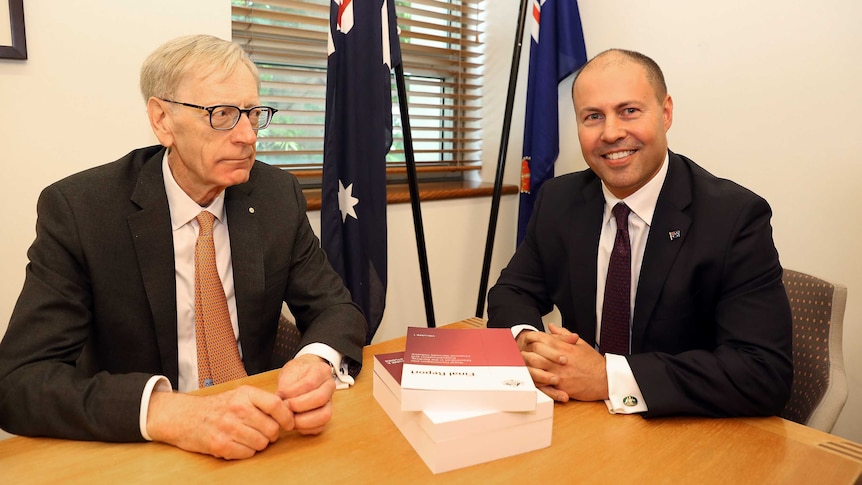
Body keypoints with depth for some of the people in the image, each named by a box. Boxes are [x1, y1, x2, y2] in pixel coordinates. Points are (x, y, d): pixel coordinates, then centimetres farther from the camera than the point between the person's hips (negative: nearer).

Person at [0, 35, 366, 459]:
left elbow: (336, 308, -3)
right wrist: (164, 411, -34)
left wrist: (319, 362, -26)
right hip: (135, 449, -2)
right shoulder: (77, 209, -12)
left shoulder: (278, 195, -5)